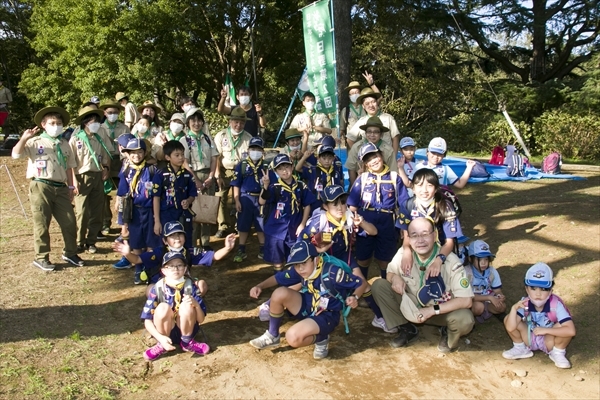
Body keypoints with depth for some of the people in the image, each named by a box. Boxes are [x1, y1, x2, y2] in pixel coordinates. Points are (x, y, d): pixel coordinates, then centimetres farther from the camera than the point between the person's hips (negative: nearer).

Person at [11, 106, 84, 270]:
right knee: (42, 224, 2)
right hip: (41, 187, -4)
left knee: (69, 222, 6)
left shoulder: (64, 145, 15)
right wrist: (24, 138, -25)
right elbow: (16, 154, -13)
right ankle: (41, 257, 14)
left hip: (61, 188, 4)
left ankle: (70, 253, 23)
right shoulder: (35, 142, 0)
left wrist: (70, 187, 16)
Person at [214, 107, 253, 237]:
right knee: (221, 198, -5)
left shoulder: (248, 138, -2)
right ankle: (223, 226, 4)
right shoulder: (221, 136, -4)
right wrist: (218, 175, -9)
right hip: (224, 171, 0)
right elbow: (217, 156, -4)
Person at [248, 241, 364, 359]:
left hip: (326, 316, -6)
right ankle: (272, 336, 1)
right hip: (307, 307, 6)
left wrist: (354, 297, -37)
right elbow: (277, 278, 4)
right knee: (280, 293, -20)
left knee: (293, 338, -30)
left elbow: (360, 283, -17)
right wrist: (259, 286, -13)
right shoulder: (298, 271, -10)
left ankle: (321, 339, 2)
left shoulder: (332, 273, -27)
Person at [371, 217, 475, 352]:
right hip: (411, 306, 3)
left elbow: (466, 300, -25)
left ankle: (448, 333, 6)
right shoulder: (403, 253, -17)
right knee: (378, 285, -15)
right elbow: (390, 272, 2)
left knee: (465, 319, -34)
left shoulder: (450, 261, -26)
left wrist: (433, 310, -30)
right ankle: (406, 329, 4)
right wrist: (394, 277, -23)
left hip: (441, 311, -3)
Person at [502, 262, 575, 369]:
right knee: (508, 319, -20)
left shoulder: (556, 304, -28)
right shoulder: (524, 303, -21)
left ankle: (558, 353, -2)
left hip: (549, 341, -3)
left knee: (561, 326, -32)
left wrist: (545, 330, -36)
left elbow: (571, 331, -38)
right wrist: (514, 308, -42)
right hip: (530, 339, 3)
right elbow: (510, 328, -28)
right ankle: (521, 348, 6)